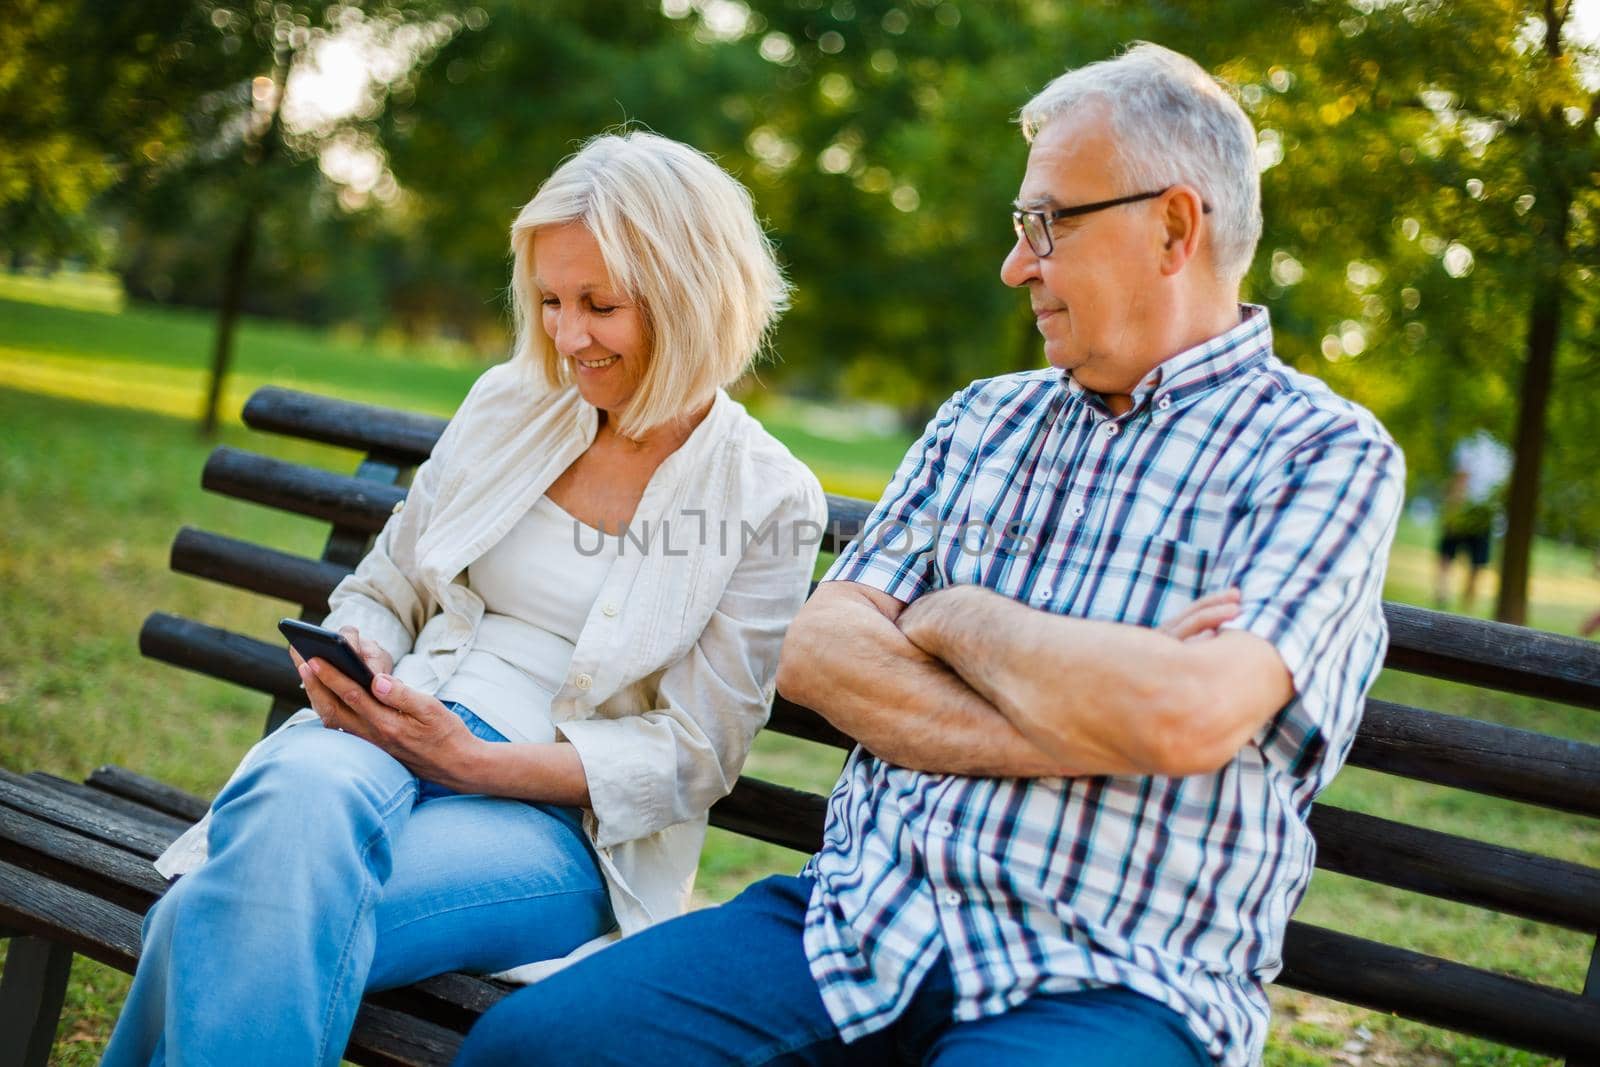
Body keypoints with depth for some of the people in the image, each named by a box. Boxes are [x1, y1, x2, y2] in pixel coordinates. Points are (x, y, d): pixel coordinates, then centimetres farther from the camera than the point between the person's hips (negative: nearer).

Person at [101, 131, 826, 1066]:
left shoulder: (770, 498, 0)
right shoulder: (509, 404, 12)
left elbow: (690, 757, -3)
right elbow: (384, 590, 19)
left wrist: (475, 761, -16)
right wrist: (355, 656, -7)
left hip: (562, 821, -3)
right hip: (384, 741, 4)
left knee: (222, 926, -32)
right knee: (302, 793, -38)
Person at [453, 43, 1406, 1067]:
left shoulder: (1325, 453, -1)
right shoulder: (982, 421, 18)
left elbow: (1185, 718, -18)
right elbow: (815, 652, 5)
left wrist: (956, 619, -2)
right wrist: (1078, 730, -9)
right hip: (857, 916, 6)